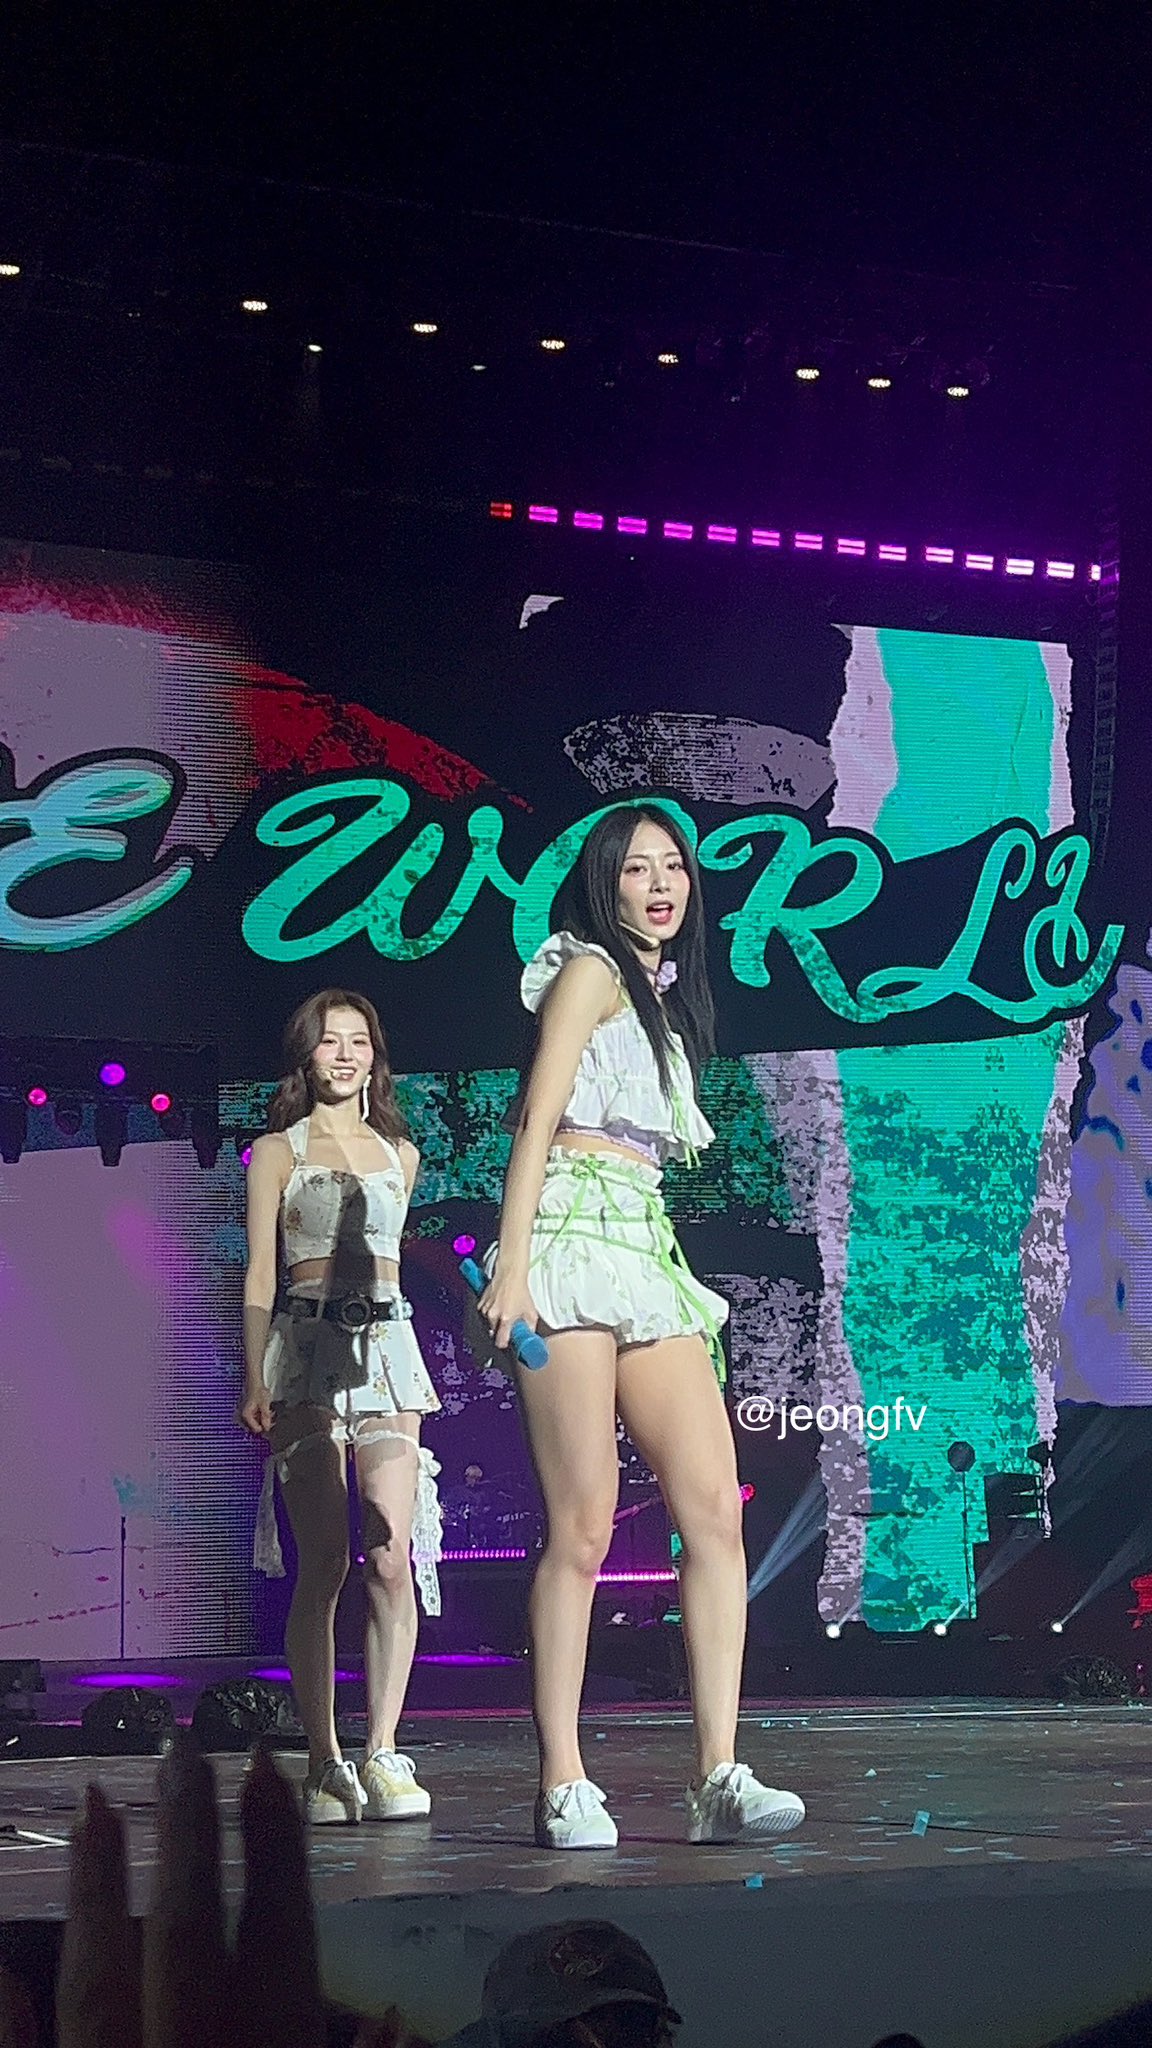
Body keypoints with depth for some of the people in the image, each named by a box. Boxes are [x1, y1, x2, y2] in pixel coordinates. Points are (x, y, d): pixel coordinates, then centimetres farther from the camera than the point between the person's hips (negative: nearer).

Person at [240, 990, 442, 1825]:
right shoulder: (278, 1153, 8)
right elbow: (260, 1277, 3)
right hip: (307, 1348, -3)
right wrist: (256, 1381, -6)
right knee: (323, 1564, -7)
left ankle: (384, 1753, -9)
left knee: (392, 1559, -10)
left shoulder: (400, 1154, 18)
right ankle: (325, 1761, -4)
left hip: (387, 1348, 3)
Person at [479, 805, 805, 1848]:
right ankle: (564, 1787, -8)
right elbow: (537, 1119, -8)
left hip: (647, 1248, 8)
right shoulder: (589, 971, 1)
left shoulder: (663, 996, 26)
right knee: (581, 1528, -10)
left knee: (715, 1508, -6)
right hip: (574, 1238, -8)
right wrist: (511, 1267, -17)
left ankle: (719, 1778, -9)